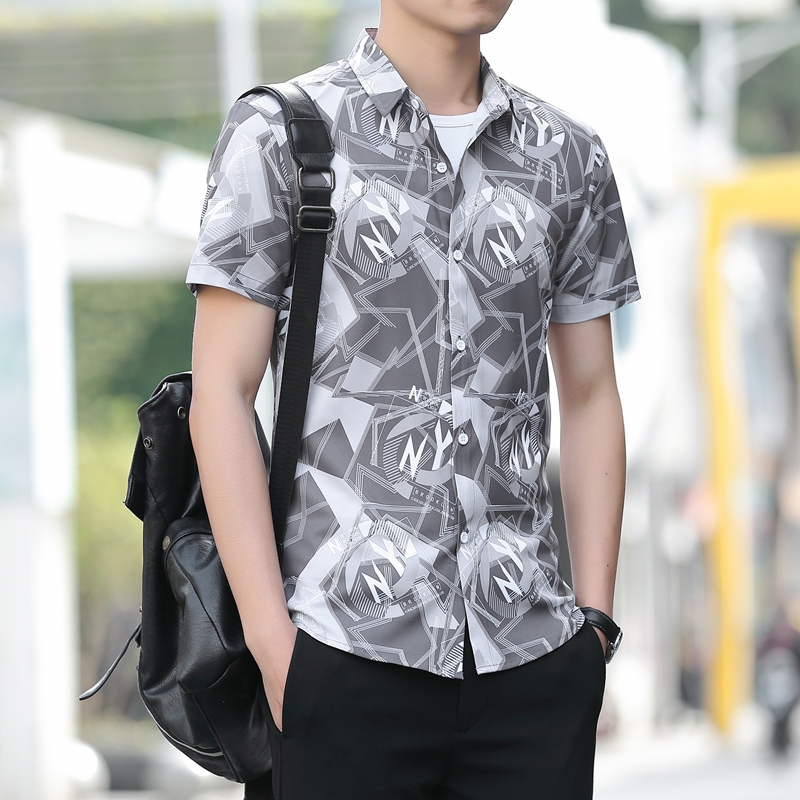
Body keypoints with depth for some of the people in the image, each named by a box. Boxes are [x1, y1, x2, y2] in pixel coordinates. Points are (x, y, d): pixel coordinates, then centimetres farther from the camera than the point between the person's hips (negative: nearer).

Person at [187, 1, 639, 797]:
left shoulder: (567, 158, 12)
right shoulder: (277, 132, 1)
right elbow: (221, 394, -2)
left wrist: (596, 624, 8)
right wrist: (271, 644, -9)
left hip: (532, 656, 3)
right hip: (353, 649, -3)